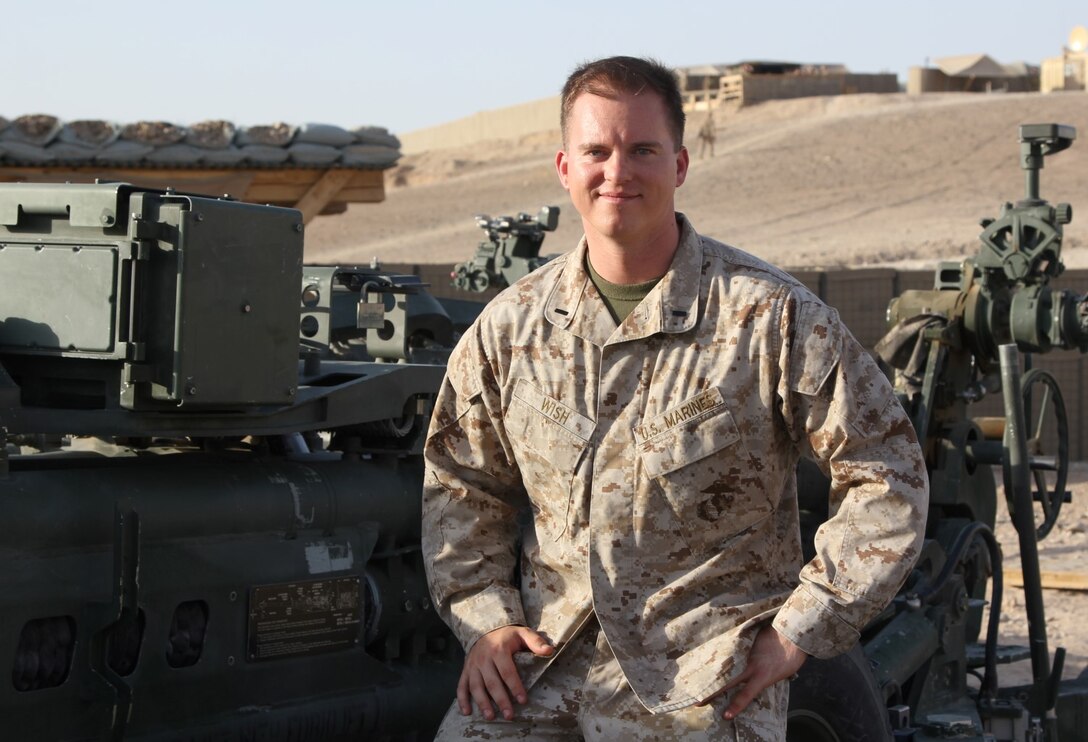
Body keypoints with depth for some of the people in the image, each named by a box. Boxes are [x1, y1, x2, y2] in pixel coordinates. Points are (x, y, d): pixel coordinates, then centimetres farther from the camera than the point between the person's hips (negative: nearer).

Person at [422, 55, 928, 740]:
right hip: (539, 665, 3)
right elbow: (460, 484, 19)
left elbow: (887, 478, -2)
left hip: (702, 682, -3)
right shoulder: (510, 326, 7)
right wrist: (484, 618, 4)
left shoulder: (773, 317, -5)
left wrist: (799, 630, -6)